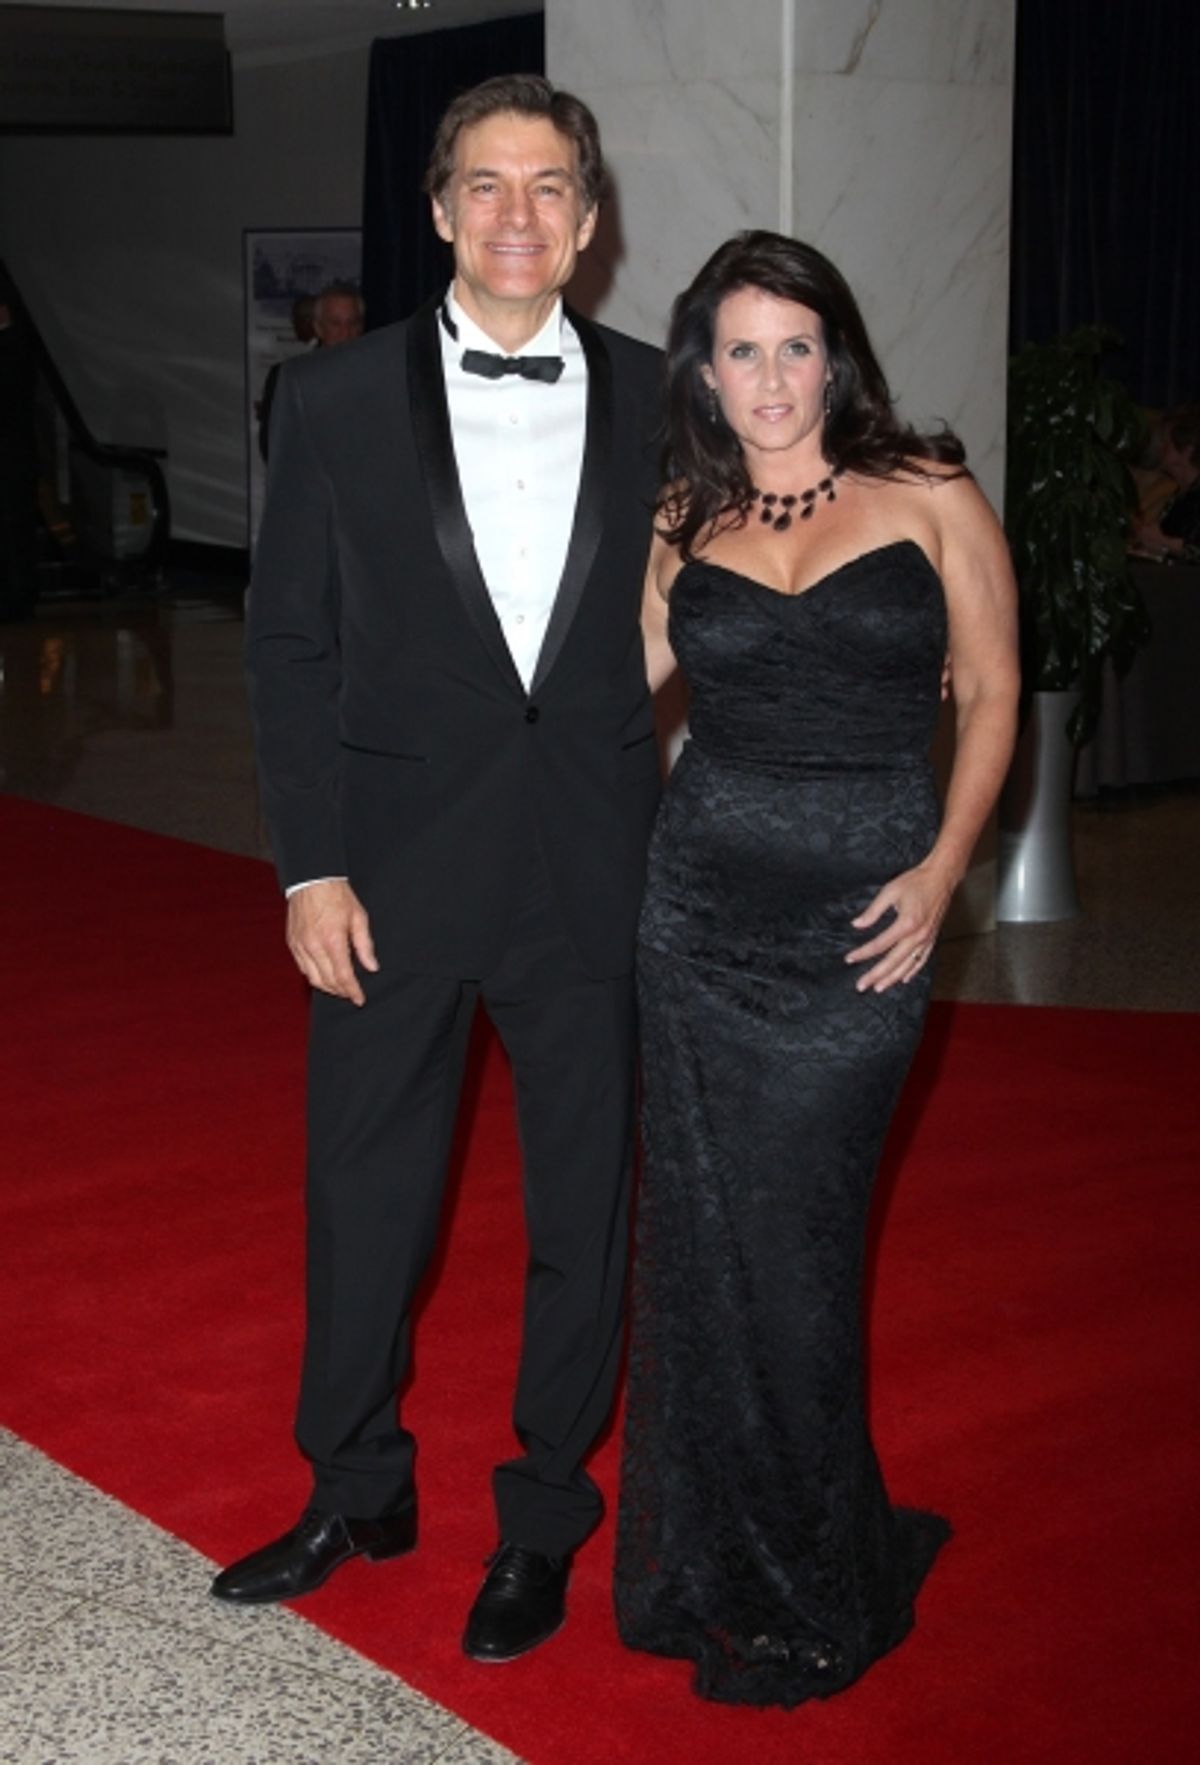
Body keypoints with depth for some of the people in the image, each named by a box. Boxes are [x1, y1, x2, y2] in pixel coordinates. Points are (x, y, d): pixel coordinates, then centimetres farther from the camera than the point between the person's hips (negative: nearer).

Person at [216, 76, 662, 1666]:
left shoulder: (656, 399, 1)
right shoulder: (338, 400, -1)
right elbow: (291, 647, -1)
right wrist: (312, 866, -6)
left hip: (597, 870, 1)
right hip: (400, 864, 0)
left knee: (582, 1207, 11)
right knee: (365, 1195, 12)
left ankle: (545, 1520, 29)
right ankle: (356, 1492, 33)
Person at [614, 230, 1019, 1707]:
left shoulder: (926, 495, 0)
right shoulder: (686, 526, 9)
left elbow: (990, 691, 1)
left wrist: (942, 869, -9)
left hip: (857, 921, -3)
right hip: (702, 910, 3)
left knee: (787, 1242, 0)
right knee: (703, 1230, 7)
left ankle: (813, 1591, 21)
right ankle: (714, 1563, 25)